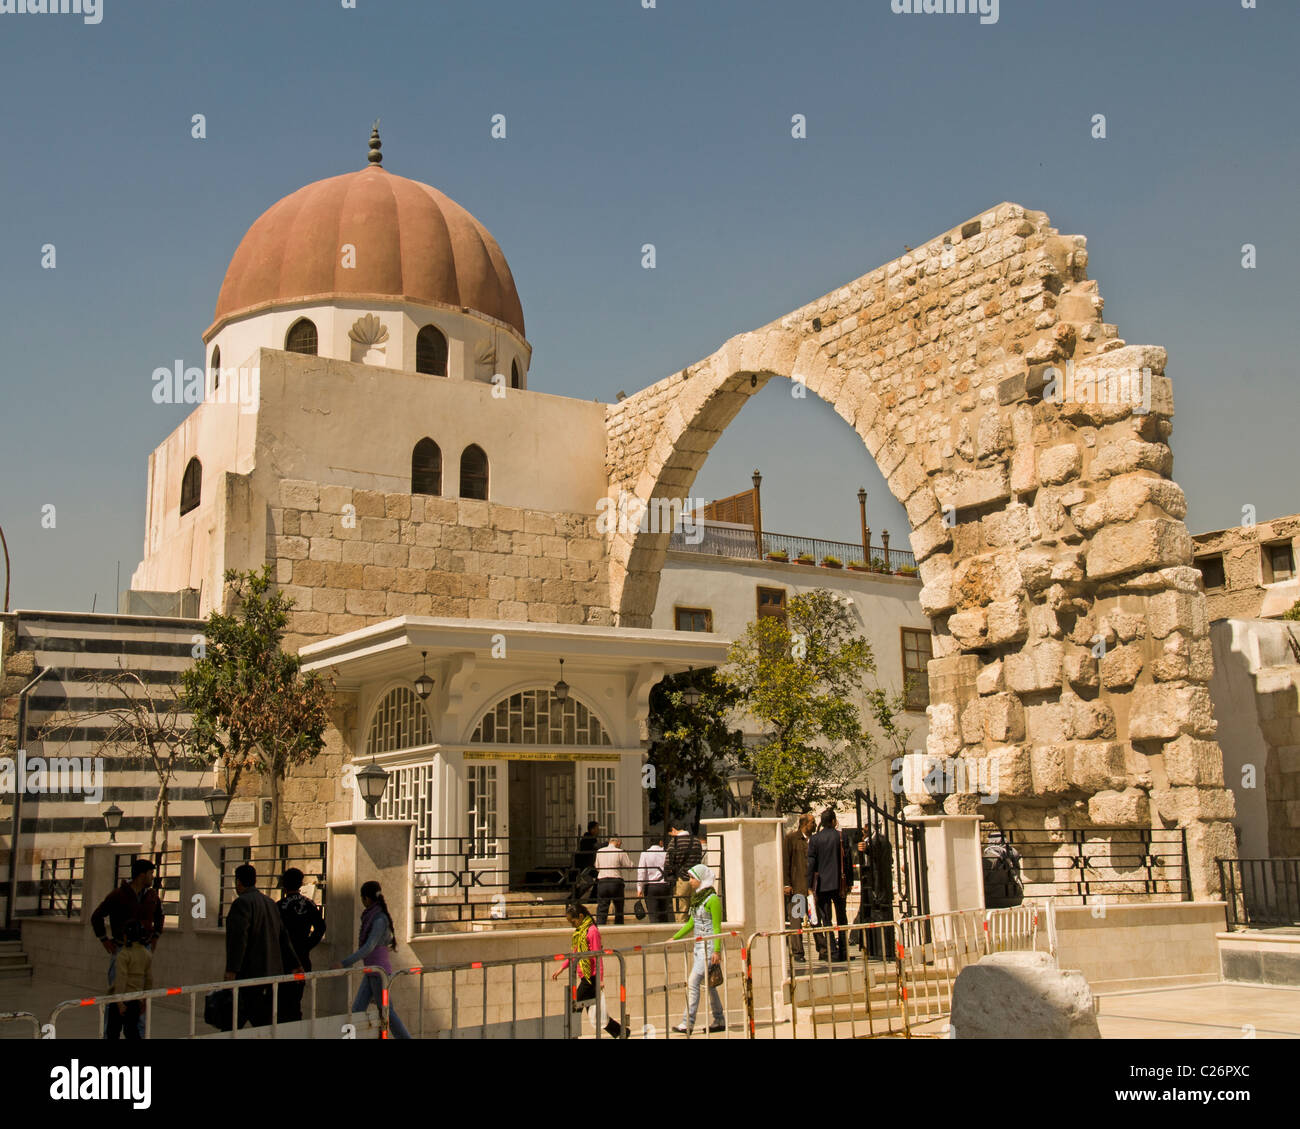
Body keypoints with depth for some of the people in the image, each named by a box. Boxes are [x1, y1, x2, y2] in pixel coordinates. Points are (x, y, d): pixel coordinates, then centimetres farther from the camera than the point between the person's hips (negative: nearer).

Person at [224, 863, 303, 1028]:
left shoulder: (241, 903, -9)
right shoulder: (270, 903, 17)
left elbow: (238, 938, -20)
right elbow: (283, 937, 20)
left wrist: (231, 970, -23)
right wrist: (295, 965, 23)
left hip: (249, 974, -8)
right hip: (272, 973, 8)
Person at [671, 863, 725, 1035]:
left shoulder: (712, 899, -13)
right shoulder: (696, 898, 12)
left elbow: (717, 927, -15)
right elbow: (691, 923, 20)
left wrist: (717, 950, -19)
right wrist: (674, 938, 19)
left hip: (709, 947, -9)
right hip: (699, 946, 9)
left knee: (693, 982, -12)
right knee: (709, 984, 13)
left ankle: (688, 1023, -9)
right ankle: (719, 1021, 21)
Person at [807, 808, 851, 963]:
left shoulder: (814, 839, -3)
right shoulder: (841, 837, -2)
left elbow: (811, 863, -4)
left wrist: (810, 885, 0)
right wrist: (848, 882, 10)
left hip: (822, 885, -1)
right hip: (839, 884, 1)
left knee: (826, 919, 3)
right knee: (842, 919, 11)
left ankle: (833, 952, -3)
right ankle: (843, 951, 10)